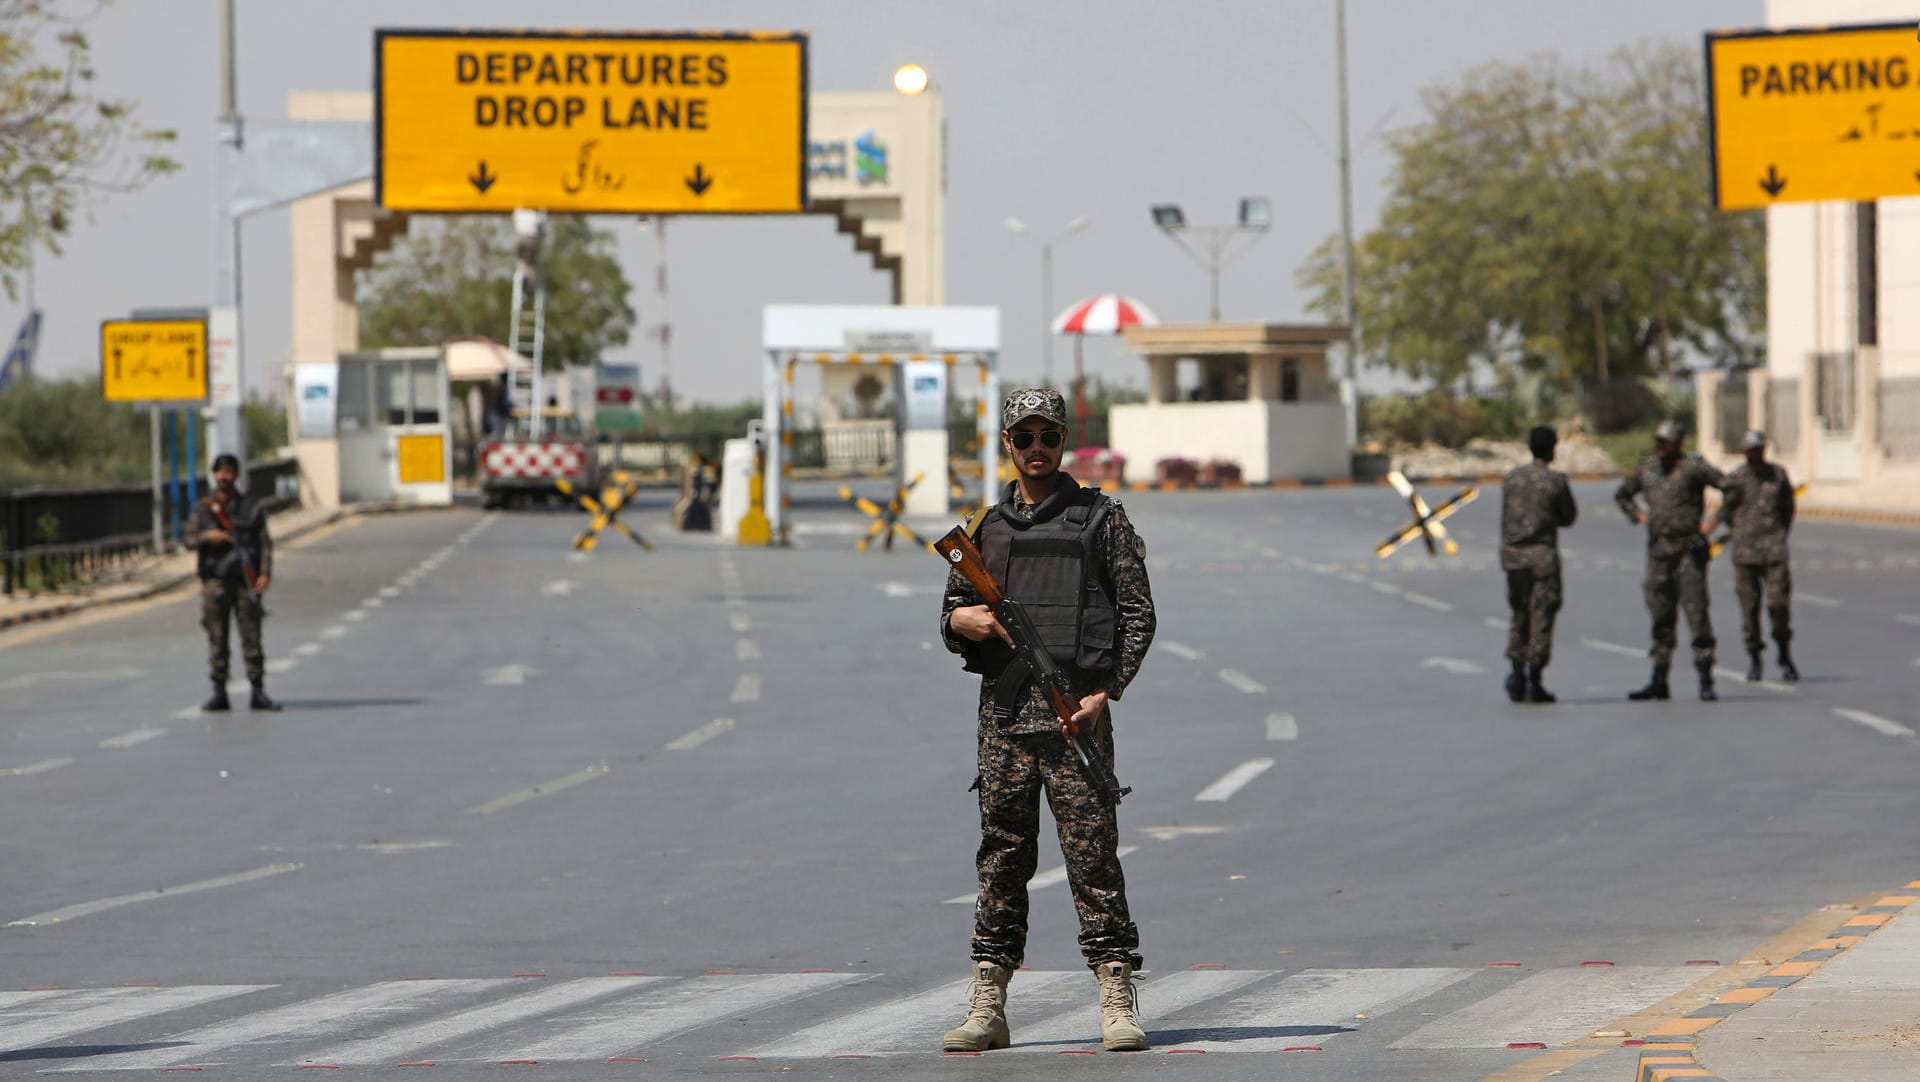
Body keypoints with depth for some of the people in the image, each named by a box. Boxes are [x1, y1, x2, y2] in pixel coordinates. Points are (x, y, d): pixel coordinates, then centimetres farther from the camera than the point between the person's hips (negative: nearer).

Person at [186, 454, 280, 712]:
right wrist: (207, 537, -17)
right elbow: (190, 540, 4)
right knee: (217, 639, 0)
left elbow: (264, 542, 5)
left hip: (245, 580, -1)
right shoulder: (203, 507, 10)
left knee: (252, 637, -3)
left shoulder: (250, 506, 8)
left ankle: (258, 693, 0)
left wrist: (265, 573, -8)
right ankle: (219, 694, 4)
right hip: (214, 580, 1)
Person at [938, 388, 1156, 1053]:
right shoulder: (986, 527, 16)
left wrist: (1105, 692, -10)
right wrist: (961, 620, -3)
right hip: (1004, 707, 4)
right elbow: (952, 613, 22)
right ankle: (987, 1007, 6)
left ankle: (1117, 1002, -7)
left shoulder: (1101, 519, 5)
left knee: (1092, 851, -7)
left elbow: (1138, 615, 1)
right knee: (1002, 856, 4)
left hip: (1076, 706, -4)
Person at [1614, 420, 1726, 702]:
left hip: (1688, 549, -6)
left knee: (1696, 612, -10)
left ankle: (1706, 681, -8)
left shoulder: (1694, 467, -6)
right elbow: (1622, 495, 29)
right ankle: (1659, 682, 12)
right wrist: (1639, 517, 13)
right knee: (1660, 616, 8)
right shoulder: (1647, 469, 11)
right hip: (1658, 549, 6)